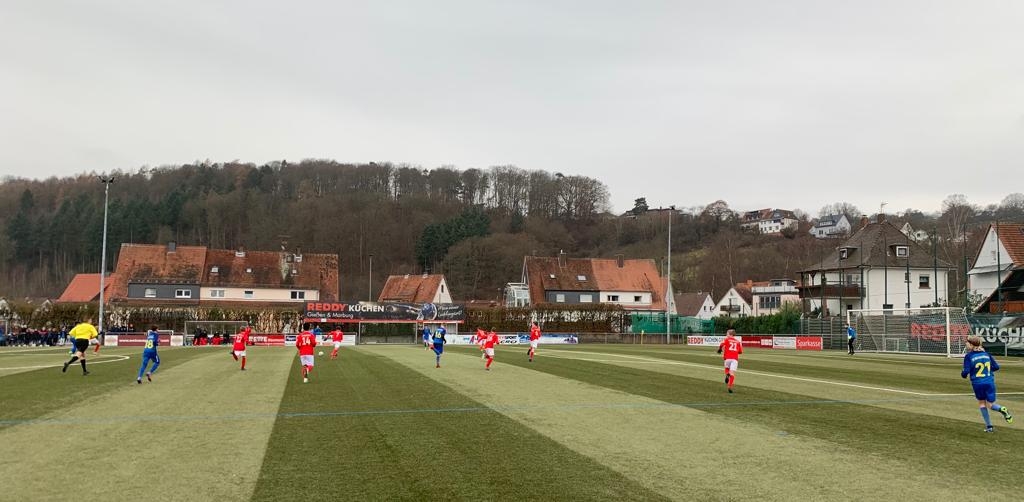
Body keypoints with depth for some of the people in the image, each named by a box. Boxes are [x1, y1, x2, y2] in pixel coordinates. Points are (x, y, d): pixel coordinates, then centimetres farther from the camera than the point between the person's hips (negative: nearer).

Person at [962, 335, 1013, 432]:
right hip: (990, 382, 3)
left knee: (981, 403, 17)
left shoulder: (968, 356, -8)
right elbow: (996, 367, 10)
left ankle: (989, 426, 14)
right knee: (990, 405, 9)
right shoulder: (986, 353, 7)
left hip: (978, 383, -3)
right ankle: (1002, 409, -25)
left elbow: (966, 371, -14)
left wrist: (962, 374, 9)